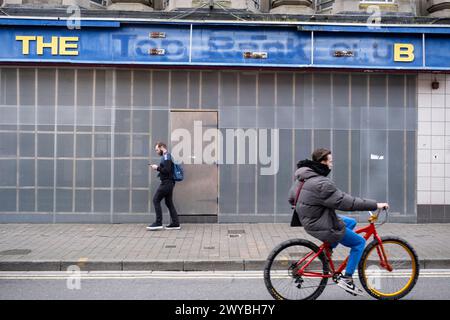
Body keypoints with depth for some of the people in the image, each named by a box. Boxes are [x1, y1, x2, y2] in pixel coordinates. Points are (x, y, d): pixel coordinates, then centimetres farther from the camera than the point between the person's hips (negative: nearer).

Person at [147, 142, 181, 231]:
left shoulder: (166, 156, -12)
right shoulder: (167, 156, 19)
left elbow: (167, 170, -22)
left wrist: (157, 168, -10)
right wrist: (158, 168, 8)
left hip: (166, 182, -10)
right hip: (169, 182, 10)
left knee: (156, 200, -6)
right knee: (169, 202, 11)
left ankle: (158, 223, -6)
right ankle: (175, 223, 12)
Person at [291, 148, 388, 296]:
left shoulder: (304, 176, 4)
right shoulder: (322, 184, -27)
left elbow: (292, 198, 15)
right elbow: (346, 202, -27)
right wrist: (375, 205, -20)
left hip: (310, 220, 10)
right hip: (321, 226, -10)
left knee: (351, 222, 23)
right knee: (360, 242, 5)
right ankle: (346, 279, 10)